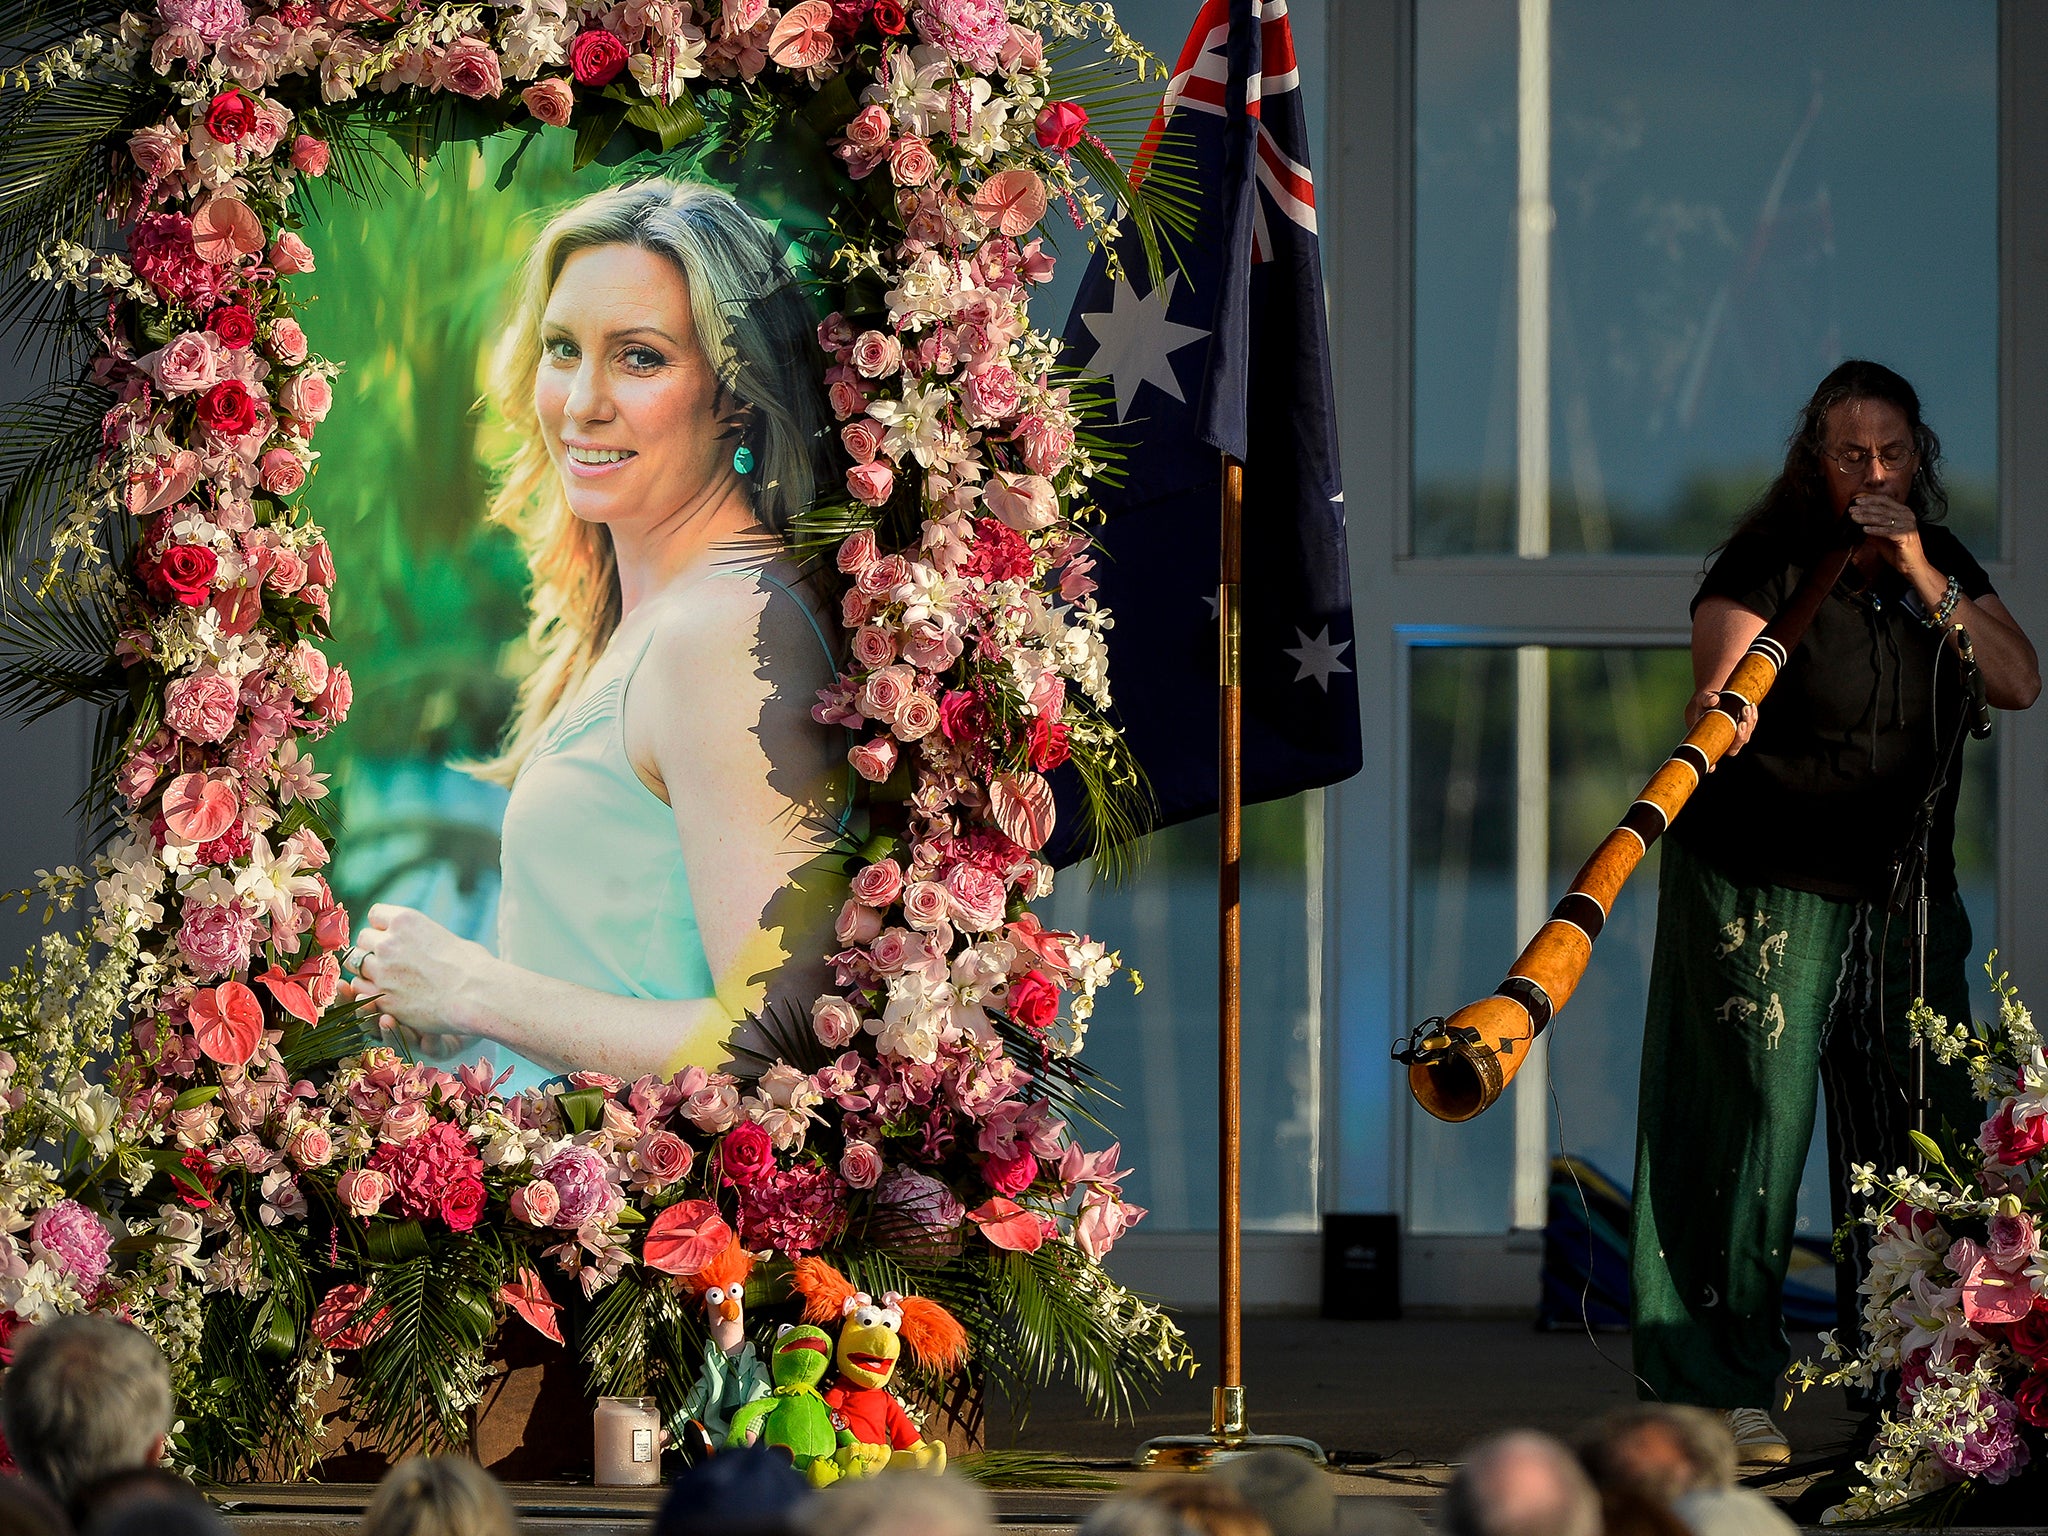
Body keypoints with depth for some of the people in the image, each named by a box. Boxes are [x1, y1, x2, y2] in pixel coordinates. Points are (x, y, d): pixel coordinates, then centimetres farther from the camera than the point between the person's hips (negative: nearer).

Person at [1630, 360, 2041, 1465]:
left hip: (1904, 893, 5)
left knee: (1927, 1125, 2)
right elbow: (1717, 697, -19)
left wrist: (1925, 582, -13)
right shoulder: (1767, 568, -8)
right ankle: (1721, 1388, -6)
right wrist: (1717, 720, -43)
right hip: (1764, 887, -5)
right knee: (1757, 1115, -9)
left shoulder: (1945, 566, 9)